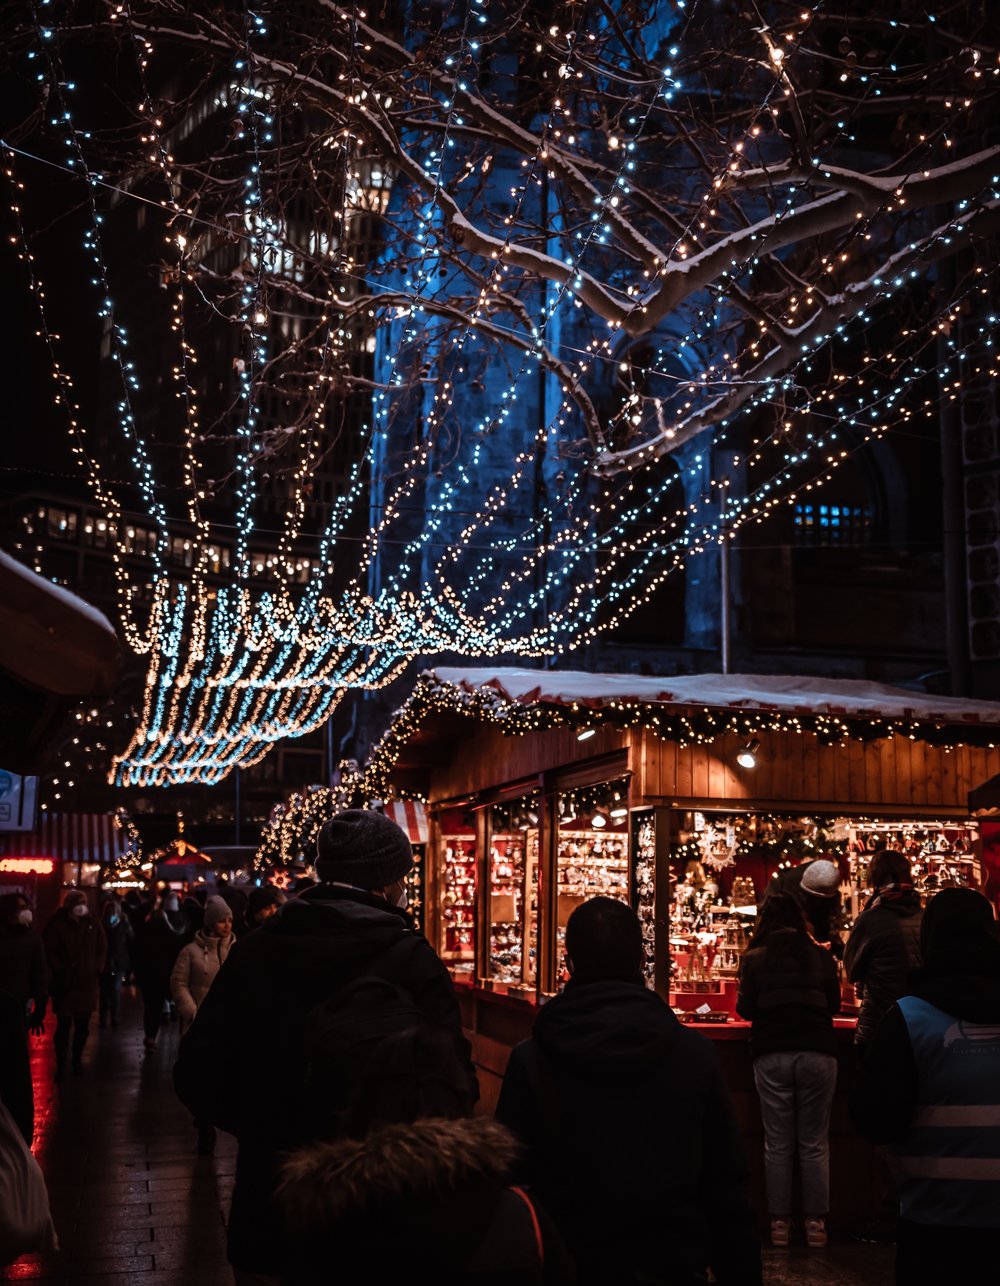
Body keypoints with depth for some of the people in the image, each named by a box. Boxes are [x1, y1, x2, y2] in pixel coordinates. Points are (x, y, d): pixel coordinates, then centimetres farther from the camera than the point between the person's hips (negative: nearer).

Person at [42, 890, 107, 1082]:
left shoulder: (93, 923, 4)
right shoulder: (57, 925, -8)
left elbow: (102, 948, 11)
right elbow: (49, 951, -8)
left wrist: (97, 969, 1)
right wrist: (61, 970, -11)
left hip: (87, 982, 4)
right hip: (65, 983, -4)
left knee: (83, 1025, 11)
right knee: (64, 1025, -3)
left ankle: (77, 1059, 26)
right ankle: (60, 1064, 6)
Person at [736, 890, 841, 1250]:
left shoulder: (754, 957, 3)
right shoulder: (821, 956, 6)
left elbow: (745, 1009, 5)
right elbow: (834, 1003, 15)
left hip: (771, 1054, 0)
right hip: (817, 1051, 1)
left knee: (777, 1142, 6)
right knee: (814, 1142, 6)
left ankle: (779, 1223, 8)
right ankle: (816, 1222, 7)